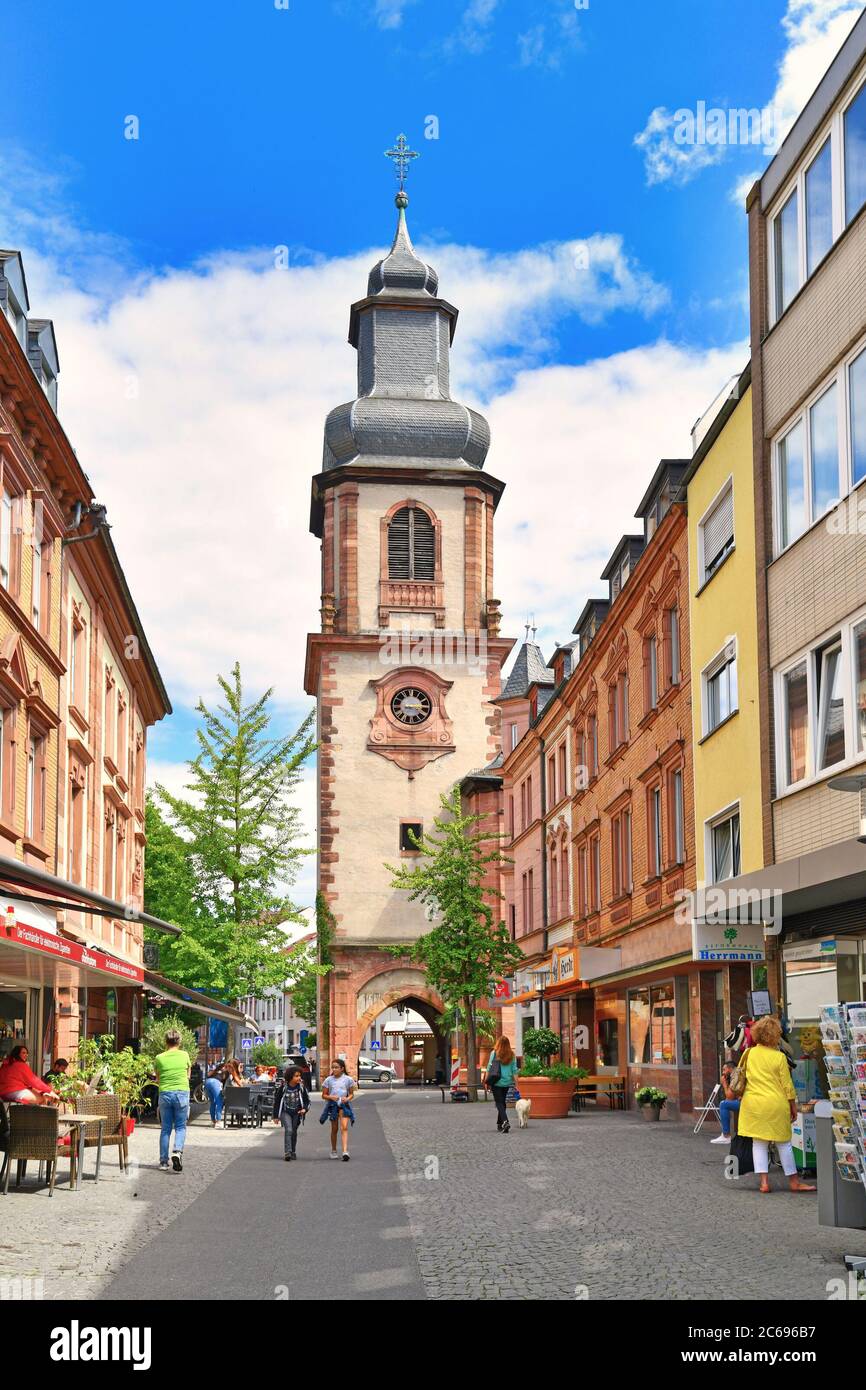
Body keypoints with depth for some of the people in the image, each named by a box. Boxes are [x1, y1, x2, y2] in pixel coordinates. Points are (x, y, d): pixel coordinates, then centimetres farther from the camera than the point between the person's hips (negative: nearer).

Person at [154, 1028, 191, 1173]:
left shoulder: (160, 1058, 0)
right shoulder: (184, 1055, 2)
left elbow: (158, 1078, 11)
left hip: (165, 1094, 1)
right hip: (182, 1092, -1)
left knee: (165, 1128, 9)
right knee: (180, 1127, 6)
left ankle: (163, 1161, 11)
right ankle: (177, 1151, -19)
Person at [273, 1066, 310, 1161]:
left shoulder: (301, 1087, -4)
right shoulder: (283, 1087, -11)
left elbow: (307, 1100, 7)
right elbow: (276, 1101, -1)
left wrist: (305, 1109, -13)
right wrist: (276, 1116, 1)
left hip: (297, 1113, 3)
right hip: (285, 1112, -3)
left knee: (294, 1132, 11)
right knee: (288, 1130, -19)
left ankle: (293, 1152, 27)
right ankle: (287, 1152, -21)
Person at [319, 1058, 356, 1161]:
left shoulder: (348, 1079, 2)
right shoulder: (329, 1080, 2)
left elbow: (351, 1094, 10)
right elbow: (324, 1095, 6)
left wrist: (347, 1098, -12)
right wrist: (331, 1097, -15)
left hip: (344, 1105, -1)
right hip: (332, 1105, 1)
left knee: (344, 1127, -15)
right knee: (334, 1129, 10)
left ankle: (345, 1151, -23)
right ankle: (333, 1150, 25)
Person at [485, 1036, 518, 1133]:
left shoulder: (494, 1053, -5)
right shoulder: (512, 1055, 2)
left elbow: (489, 1068, -4)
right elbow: (514, 1071, 2)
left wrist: (486, 1081, 2)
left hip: (496, 1082, -4)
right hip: (507, 1082, 4)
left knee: (499, 1103, -4)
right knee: (502, 1102, 18)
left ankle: (505, 1122, -25)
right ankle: (500, 1124, 27)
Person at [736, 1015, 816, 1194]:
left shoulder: (749, 1054, 1)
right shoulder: (779, 1057, -9)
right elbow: (787, 1085, -5)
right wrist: (793, 1107, 5)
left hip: (753, 1103, 3)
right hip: (776, 1105, -3)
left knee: (759, 1143, 8)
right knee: (784, 1143, 7)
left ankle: (764, 1182, 3)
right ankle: (794, 1182, 15)